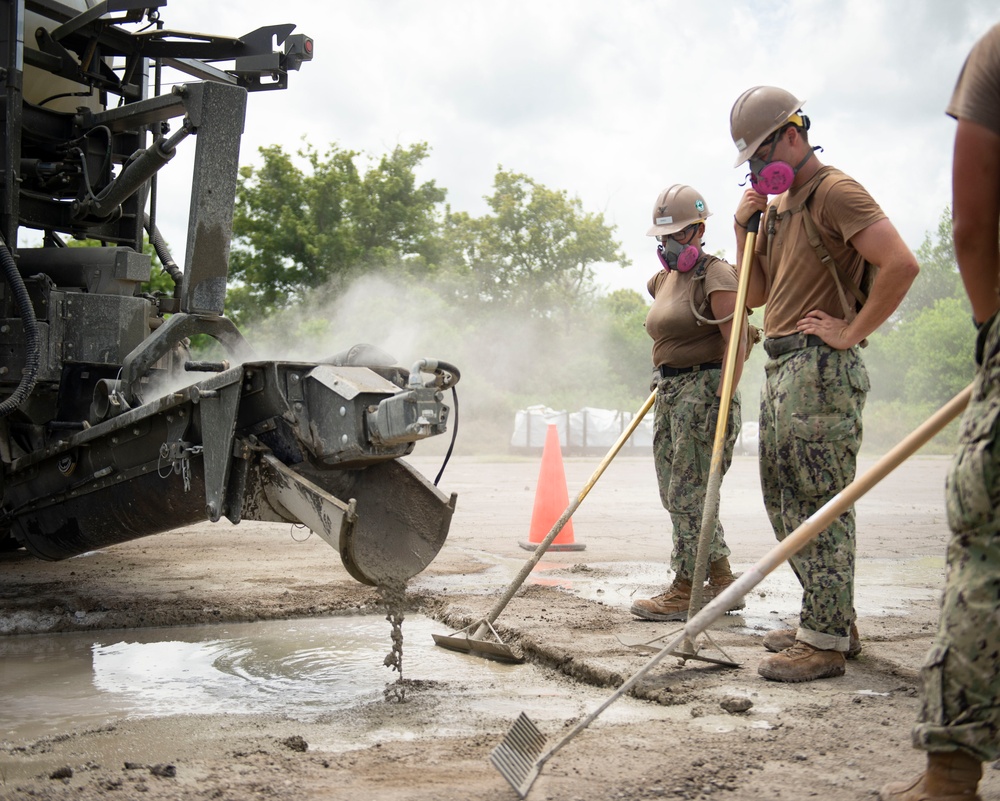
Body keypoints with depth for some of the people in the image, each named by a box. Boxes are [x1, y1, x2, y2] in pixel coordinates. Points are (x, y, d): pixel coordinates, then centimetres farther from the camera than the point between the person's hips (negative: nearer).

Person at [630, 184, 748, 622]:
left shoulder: (715, 276, -10)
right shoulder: (663, 280, 16)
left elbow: (737, 341, -17)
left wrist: (722, 402, -22)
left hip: (703, 388, -9)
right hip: (669, 390, 10)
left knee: (687, 493, -7)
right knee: (678, 494, 11)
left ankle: (686, 592, 2)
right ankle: (722, 582, 20)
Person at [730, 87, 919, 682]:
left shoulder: (835, 193, -9)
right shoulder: (777, 207, 20)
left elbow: (902, 264, -20)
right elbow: (755, 297, 19)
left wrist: (852, 332, -17)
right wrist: (745, 228, 9)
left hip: (822, 370, -10)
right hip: (781, 369, 10)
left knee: (822, 507, -7)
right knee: (786, 505, 13)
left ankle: (826, 642, -1)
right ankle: (833, 622, 23)